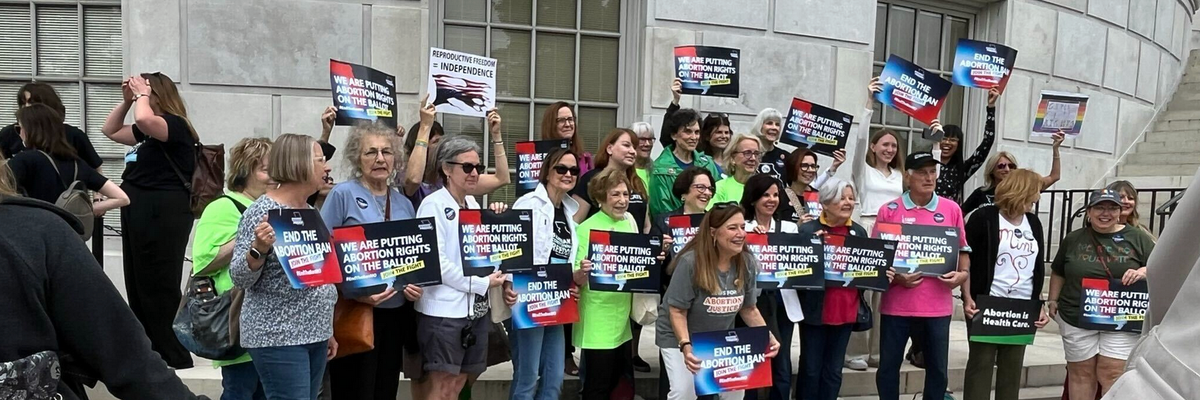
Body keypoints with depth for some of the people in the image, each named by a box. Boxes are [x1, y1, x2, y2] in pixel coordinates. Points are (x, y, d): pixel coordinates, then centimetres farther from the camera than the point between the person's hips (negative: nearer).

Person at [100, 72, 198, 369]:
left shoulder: (175, 125, -10)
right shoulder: (148, 131, 18)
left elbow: (144, 119, -30)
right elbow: (110, 131, 31)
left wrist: (142, 94, -11)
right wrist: (126, 99, 18)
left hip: (163, 213, -10)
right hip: (139, 211, 10)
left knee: (159, 288, -6)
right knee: (138, 285, 15)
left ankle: (174, 357, 2)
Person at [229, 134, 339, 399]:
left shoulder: (311, 212, 10)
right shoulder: (263, 210, -12)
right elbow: (240, 278, -14)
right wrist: (258, 249, -33)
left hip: (314, 334, 8)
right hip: (278, 337, -8)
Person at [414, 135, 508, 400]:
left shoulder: (474, 204, 11)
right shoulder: (433, 204, -11)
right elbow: (436, 261, -19)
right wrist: (482, 284, -15)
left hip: (476, 307, 7)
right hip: (444, 309, -7)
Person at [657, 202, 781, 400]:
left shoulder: (748, 263, -12)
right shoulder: (691, 262, -27)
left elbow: (749, 309, 0)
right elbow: (677, 311, -21)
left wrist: (768, 336, -13)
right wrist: (685, 346, -33)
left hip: (721, 338, 5)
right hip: (679, 337, -4)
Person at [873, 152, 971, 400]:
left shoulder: (952, 209, 4)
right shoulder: (889, 210, -3)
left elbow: (962, 249, 13)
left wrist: (963, 273, -5)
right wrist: (895, 277, -14)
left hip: (937, 304, 2)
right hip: (897, 303, -2)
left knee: (938, 368, 13)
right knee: (888, 366, 8)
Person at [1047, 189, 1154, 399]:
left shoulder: (1137, 237, 2)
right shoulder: (1073, 239, 5)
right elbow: (1058, 273, 14)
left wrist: (1144, 271, -16)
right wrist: (1053, 301, 10)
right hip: (1077, 318, 1)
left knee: (1113, 374, -2)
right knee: (1080, 373, 8)